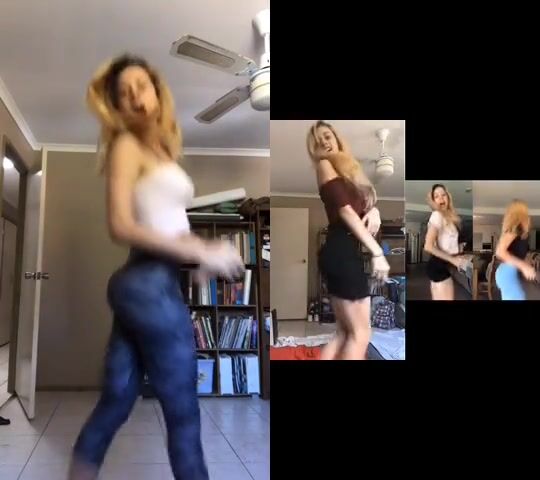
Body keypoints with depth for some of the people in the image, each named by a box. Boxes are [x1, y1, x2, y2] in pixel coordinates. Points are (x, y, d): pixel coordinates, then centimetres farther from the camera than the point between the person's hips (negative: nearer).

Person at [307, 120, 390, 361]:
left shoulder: (347, 167, 25)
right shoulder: (325, 164, -1)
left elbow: (363, 204, 17)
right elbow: (344, 209, -12)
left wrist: (374, 211, -8)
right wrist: (377, 251, -18)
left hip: (346, 251, 9)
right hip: (341, 251, -9)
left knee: (344, 331, 9)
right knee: (360, 332, -6)